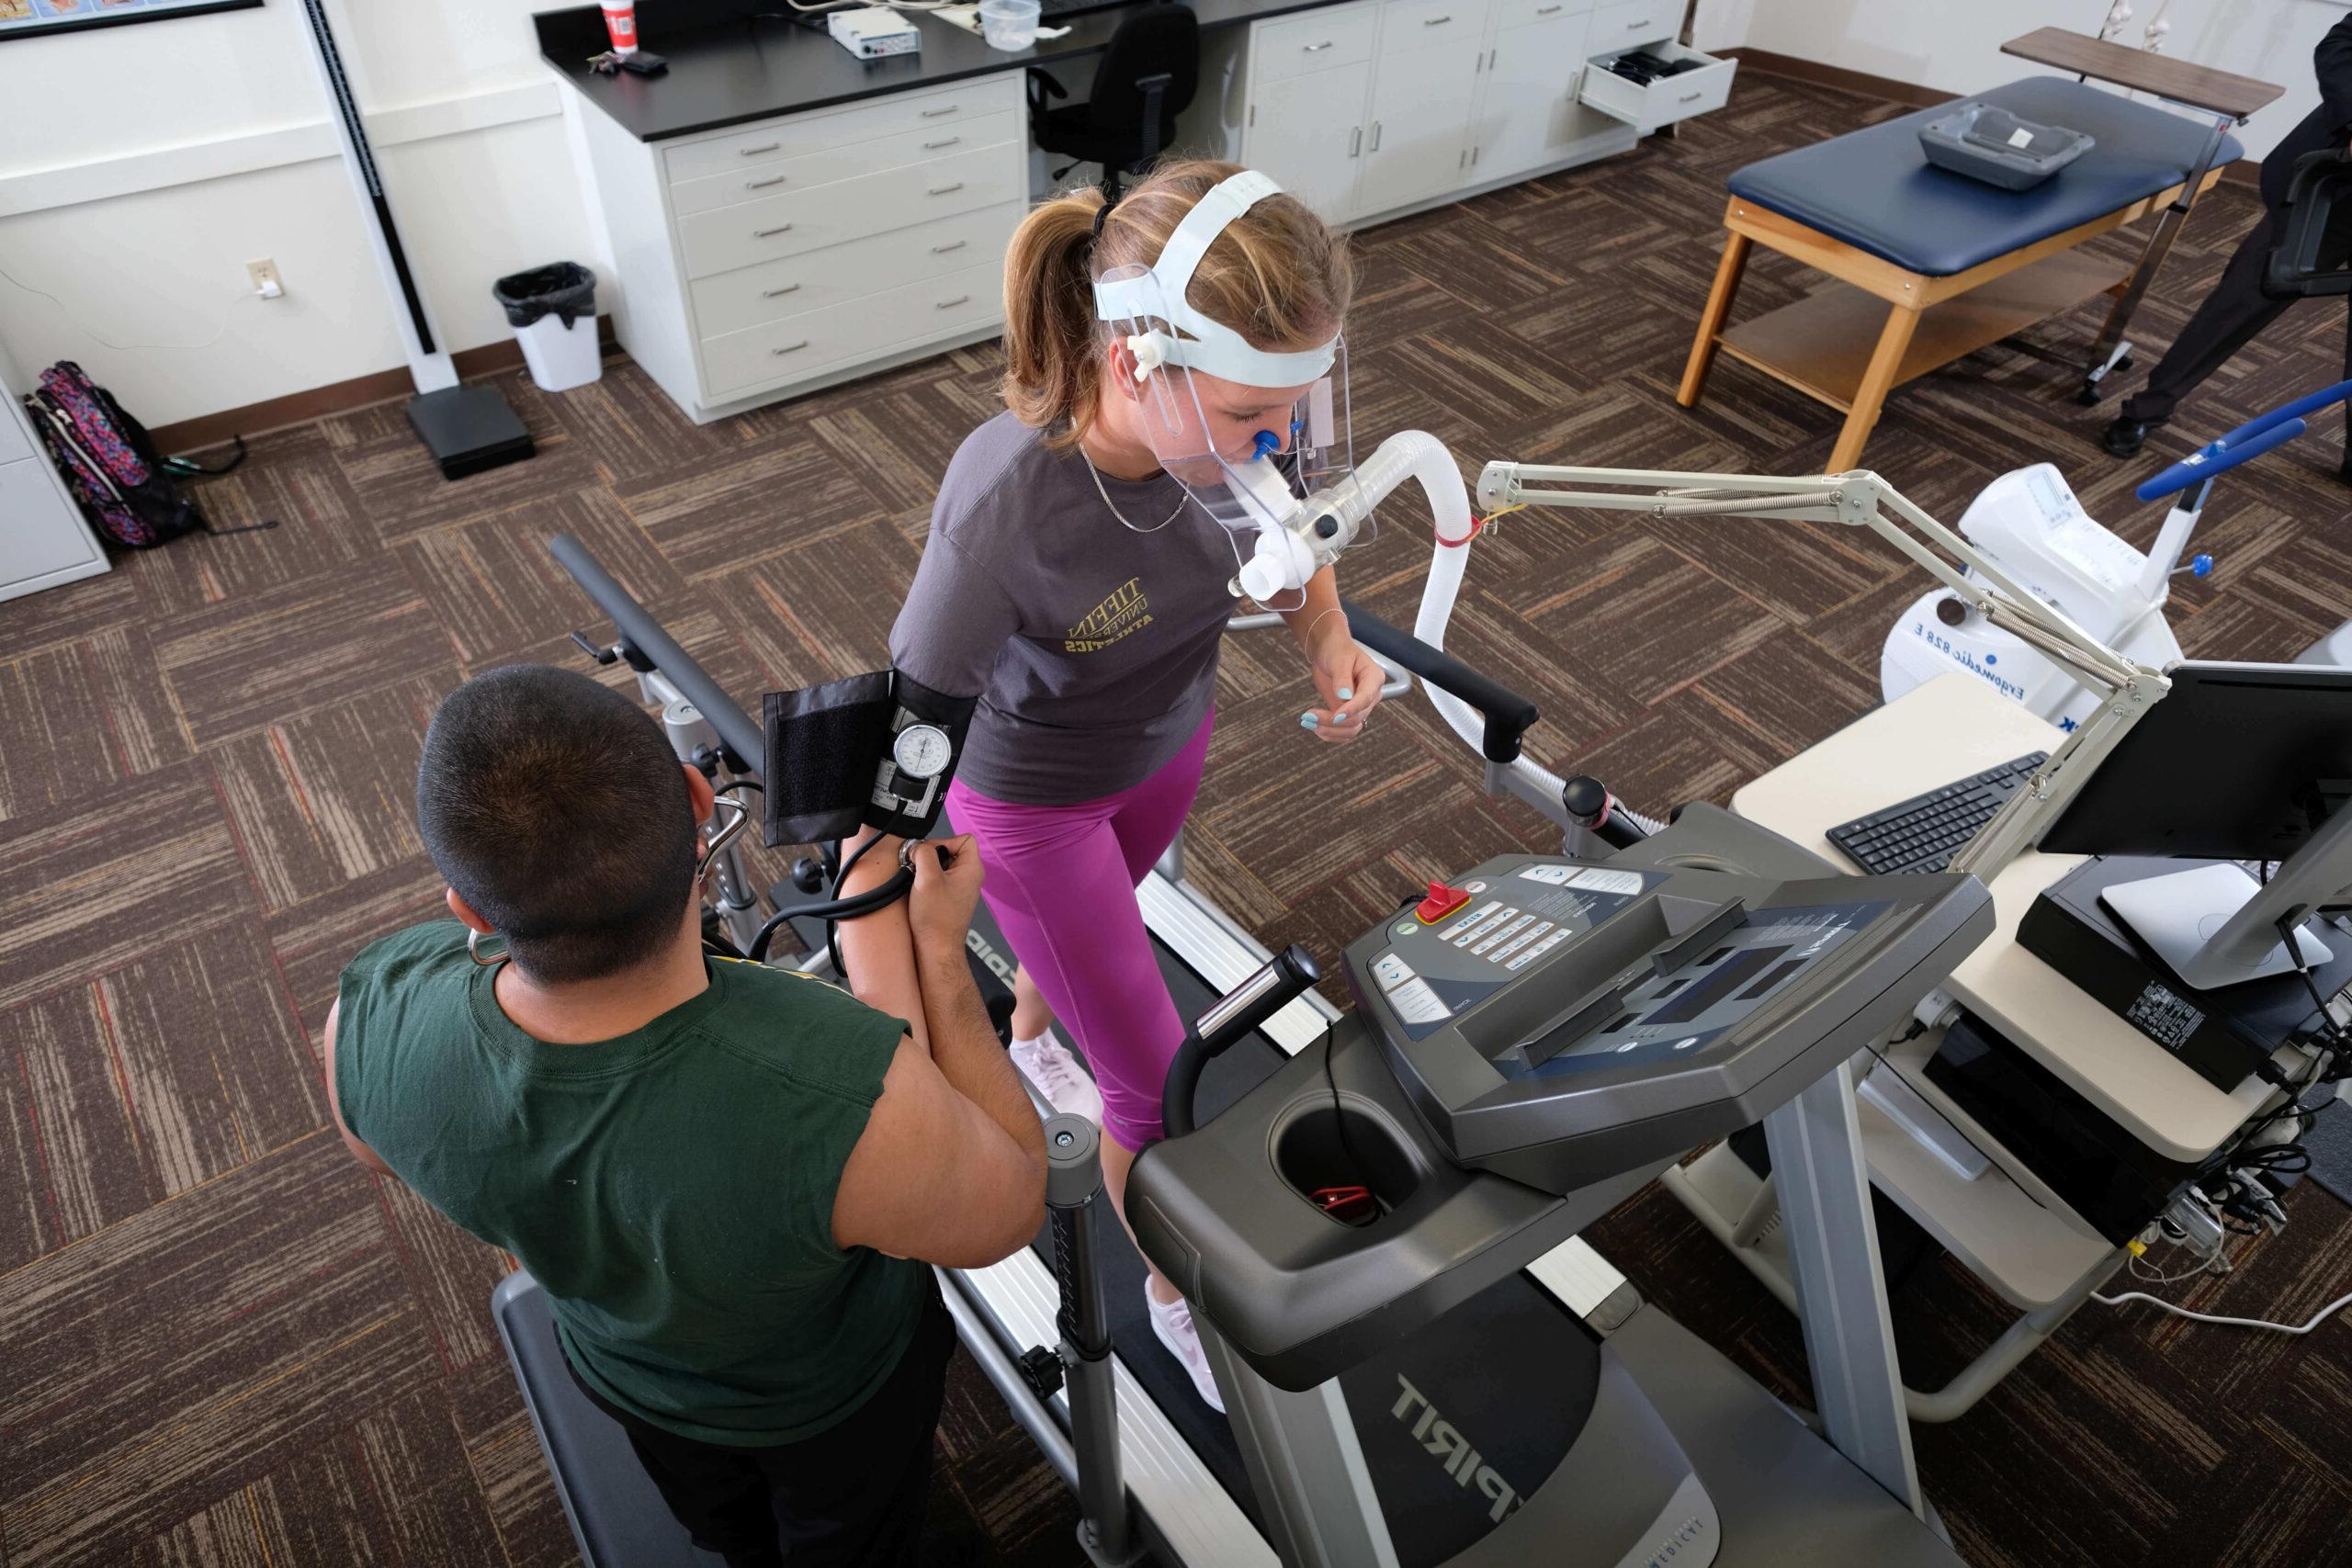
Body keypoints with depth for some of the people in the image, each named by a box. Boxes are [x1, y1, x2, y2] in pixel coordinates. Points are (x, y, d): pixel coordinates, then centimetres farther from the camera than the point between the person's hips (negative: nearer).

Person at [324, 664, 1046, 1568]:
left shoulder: (368, 1024, -36)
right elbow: (1008, 1212, -25)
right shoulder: (852, 1102, -50)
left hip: (624, 1360, 4)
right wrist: (941, 947, -23)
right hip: (833, 1383, -3)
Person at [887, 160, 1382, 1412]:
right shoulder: (1002, 512, -42)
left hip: (1168, 744, 6)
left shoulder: (1224, 423, -26)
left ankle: (1031, 1032, 71)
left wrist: (1328, 639, -19)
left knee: (1104, 927, 34)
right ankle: (1175, 1300, 37)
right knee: (1159, 1085, 6)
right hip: (1031, 799, -5)